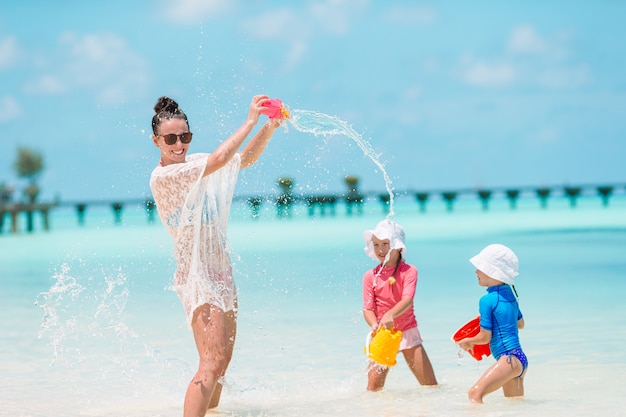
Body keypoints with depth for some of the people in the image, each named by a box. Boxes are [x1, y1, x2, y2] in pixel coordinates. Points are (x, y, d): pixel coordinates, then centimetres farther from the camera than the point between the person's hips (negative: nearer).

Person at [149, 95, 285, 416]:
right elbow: (218, 159, -26)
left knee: (223, 357, 17)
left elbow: (245, 158, 13)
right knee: (212, 362, -22)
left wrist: (270, 128, -3)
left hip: (221, 272, 9)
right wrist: (250, 121, -20)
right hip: (197, 277, -9)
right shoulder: (162, 177, -17)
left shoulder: (196, 163, 7)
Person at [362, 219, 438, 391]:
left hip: (408, 332, -1)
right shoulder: (370, 276, 0)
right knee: (373, 387, -11)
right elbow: (368, 308, -6)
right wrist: (374, 325, -29)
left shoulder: (409, 271, -6)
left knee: (431, 386, 1)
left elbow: (407, 300, -21)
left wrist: (390, 315, -41)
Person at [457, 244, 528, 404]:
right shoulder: (510, 294, 12)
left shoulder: (487, 300, -12)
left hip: (509, 359, -10)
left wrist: (467, 341, 10)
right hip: (521, 359, 10)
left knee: (475, 393, -23)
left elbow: (485, 337, -8)